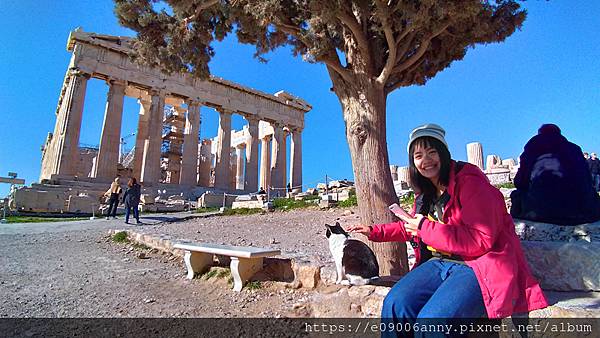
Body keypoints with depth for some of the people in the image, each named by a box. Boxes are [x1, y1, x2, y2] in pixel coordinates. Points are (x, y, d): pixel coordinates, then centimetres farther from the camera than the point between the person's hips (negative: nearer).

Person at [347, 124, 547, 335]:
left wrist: (426, 228, -17)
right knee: (395, 304, -13)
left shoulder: (469, 183, -13)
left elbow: (481, 241, -20)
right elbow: (411, 228, 27)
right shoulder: (426, 192, 11)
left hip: (477, 266, -7)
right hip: (439, 263, 7)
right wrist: (375, 232, 24)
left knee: (431, 321, -27)